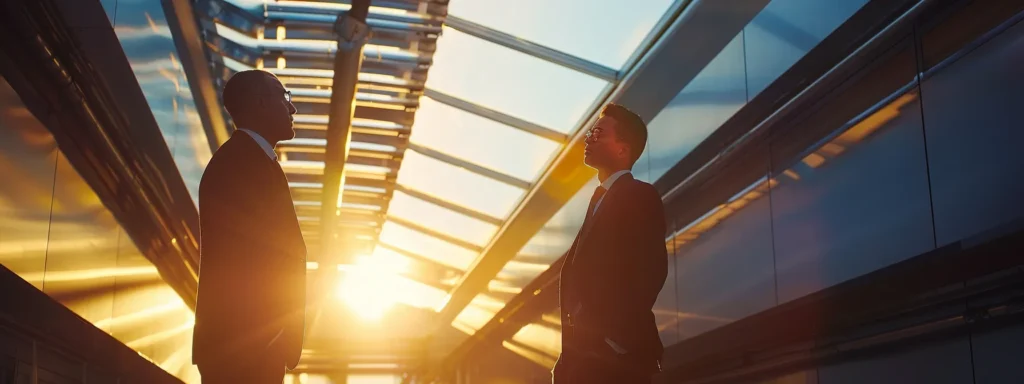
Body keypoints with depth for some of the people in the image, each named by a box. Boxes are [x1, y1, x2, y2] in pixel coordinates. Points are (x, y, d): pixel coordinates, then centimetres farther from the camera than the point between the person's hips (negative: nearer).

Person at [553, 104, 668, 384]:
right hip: (589, 351, 9)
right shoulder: (601, 199, 22)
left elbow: (651, 269, -17)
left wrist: (613, 335, -21)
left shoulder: (640, 196, -5)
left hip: (614, 354, -8)